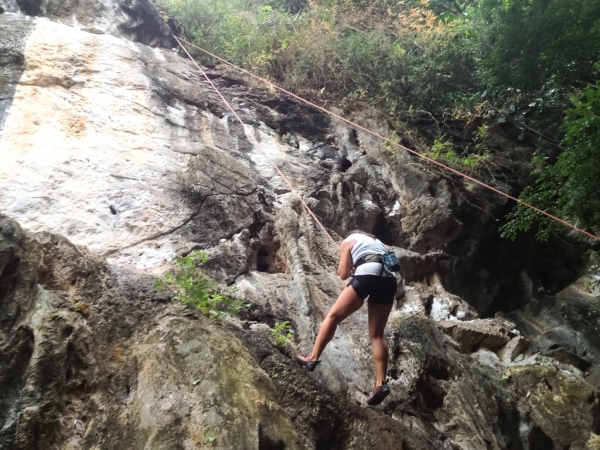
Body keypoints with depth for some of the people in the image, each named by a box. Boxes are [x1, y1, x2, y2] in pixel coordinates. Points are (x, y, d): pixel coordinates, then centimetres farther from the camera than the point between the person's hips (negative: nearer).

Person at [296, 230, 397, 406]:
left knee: (333, 316, 6)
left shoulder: (348, 241, 21)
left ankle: (313, 358, 6)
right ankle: (381, 383, 0)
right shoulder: (377, 242, 38)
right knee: (377, 334, 8)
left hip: (368, 275, -6)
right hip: (389, 280, 6)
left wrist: (351, 267, 34)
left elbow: (343, 274, 13)